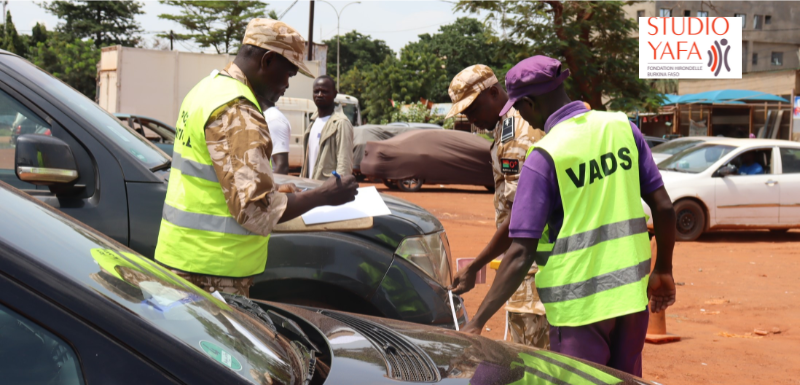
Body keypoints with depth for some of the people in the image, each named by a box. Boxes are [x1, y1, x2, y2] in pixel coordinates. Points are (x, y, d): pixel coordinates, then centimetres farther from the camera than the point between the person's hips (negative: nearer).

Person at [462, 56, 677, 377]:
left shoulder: (544, 157, -13)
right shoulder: (622, 126, 1)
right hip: (631, 294, 6)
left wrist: (478, 322, -12)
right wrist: (663, 270, 18)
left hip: (579, 305, -5)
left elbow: (520, 254, -16)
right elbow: (663, 208, 4)